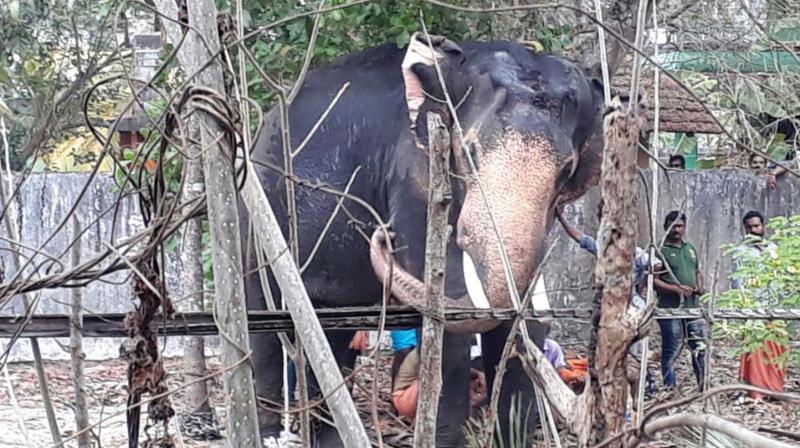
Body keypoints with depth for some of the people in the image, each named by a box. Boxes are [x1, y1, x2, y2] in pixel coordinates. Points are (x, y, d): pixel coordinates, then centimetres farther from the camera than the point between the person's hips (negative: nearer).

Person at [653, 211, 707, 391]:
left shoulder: (690, 248, 18)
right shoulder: (660, 250, -4)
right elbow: (652, 280, -10)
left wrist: (699, 286, 5)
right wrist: (676, 289, -19)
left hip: (692, 307, 6)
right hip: (670, 308, -6)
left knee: (700, 348, 6)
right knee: (671, 351, -2)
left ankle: (705, 388, 14)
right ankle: (670, 389, 3)